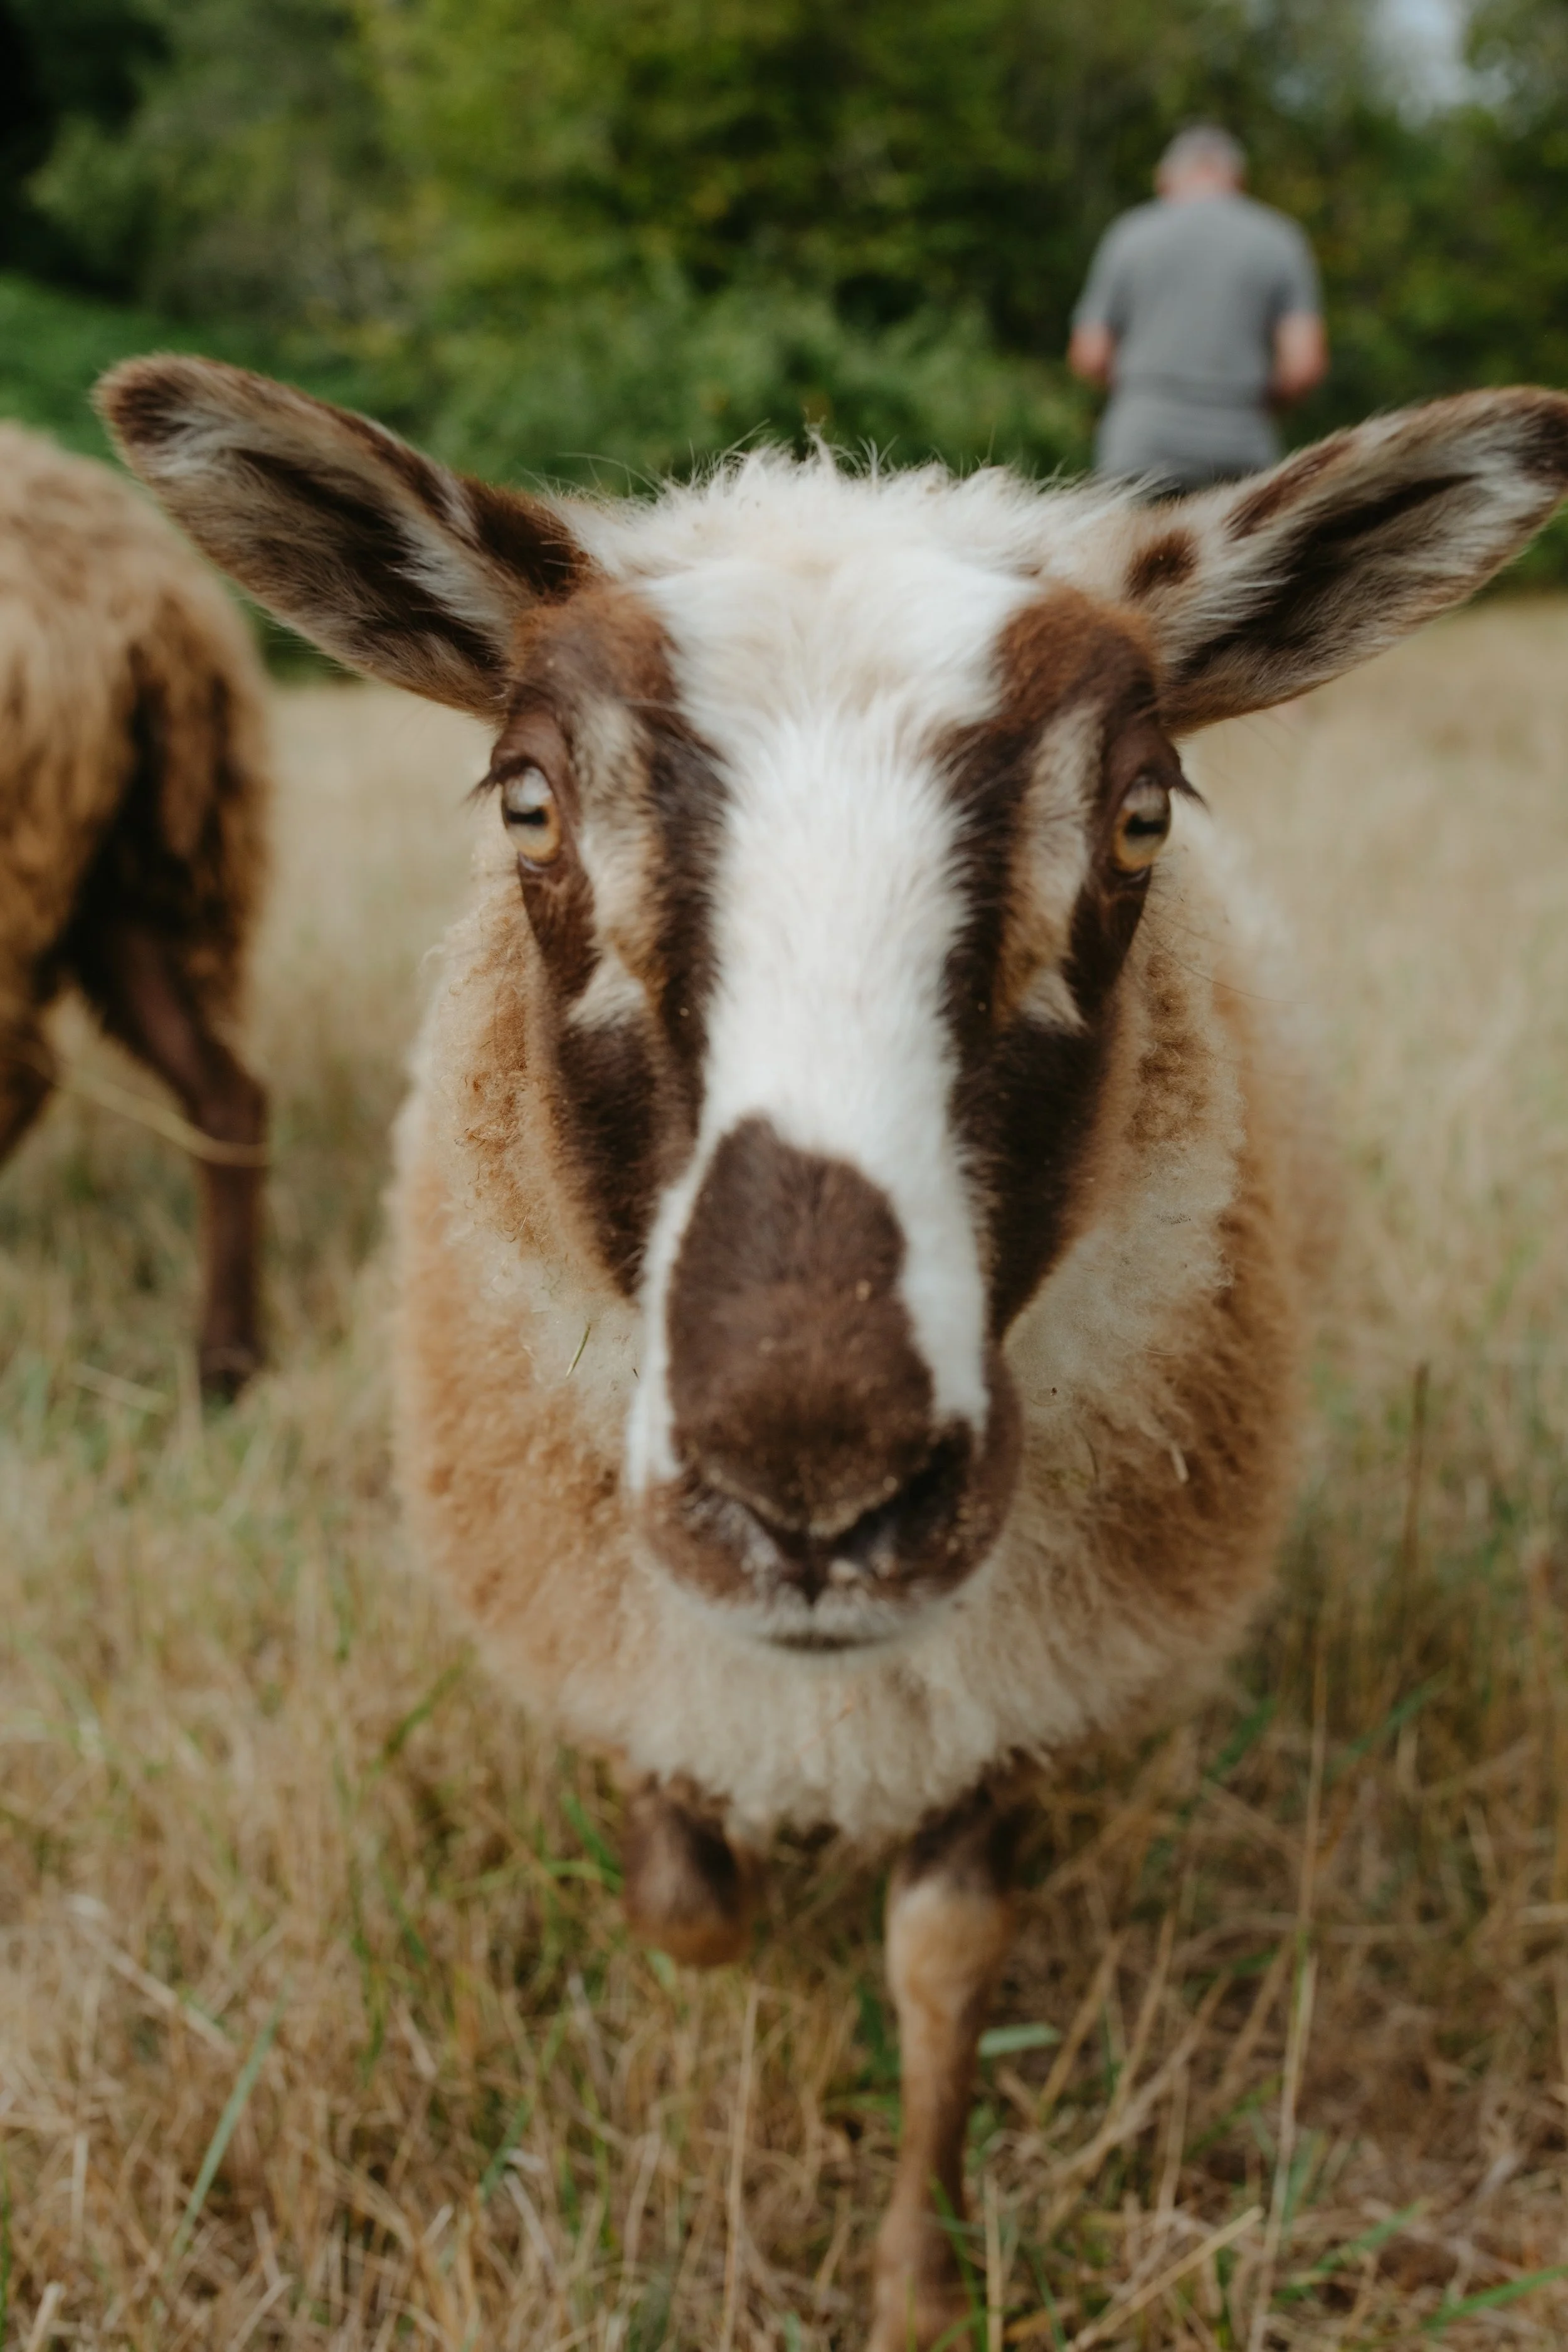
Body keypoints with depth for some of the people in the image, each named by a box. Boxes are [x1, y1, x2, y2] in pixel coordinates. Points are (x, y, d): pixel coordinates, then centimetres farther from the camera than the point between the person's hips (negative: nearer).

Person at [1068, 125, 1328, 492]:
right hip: (1239, 455, 1)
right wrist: (1258, 400, 16)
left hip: (1144, 451, -1)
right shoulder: (1279, 241, 6)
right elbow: (1306, 366, -4)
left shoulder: (1129, 234, 6)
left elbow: (1089, 359, 4)